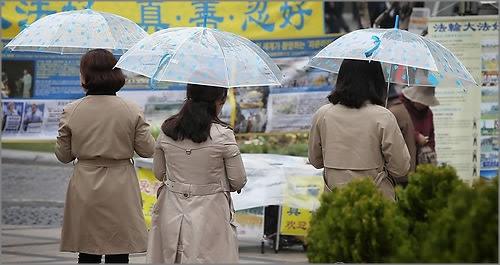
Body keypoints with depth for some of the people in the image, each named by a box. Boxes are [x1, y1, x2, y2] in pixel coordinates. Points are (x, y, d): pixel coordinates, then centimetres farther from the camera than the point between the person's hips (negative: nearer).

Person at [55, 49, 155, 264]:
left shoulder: (71, 111, -7)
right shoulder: (132, 111, -8)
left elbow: (63, 155, 0)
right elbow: (148, 150, -2)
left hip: (84, 190, 1)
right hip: (120, 190, 0)